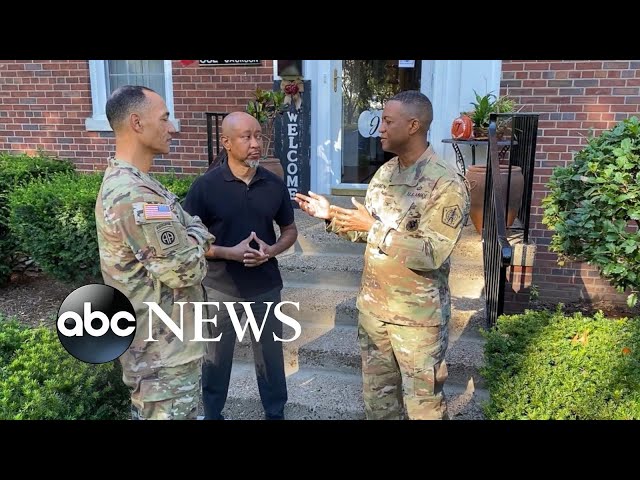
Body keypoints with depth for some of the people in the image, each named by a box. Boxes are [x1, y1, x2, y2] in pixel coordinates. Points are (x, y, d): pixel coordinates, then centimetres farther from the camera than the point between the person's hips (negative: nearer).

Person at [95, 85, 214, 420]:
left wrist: (191, 235, -11)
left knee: (148, 412, 25)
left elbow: (177, 234, 10)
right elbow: (187, 270, -24)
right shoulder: (135, 197, -27)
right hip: (165, 351, -10)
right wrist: (197, 236, -6)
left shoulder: (121, 180, 7)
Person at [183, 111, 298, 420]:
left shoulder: (275, 185, -3)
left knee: (270, 354, 16)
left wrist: (271, 251, -13)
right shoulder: (205, 186, -12)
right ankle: (212, 414, 38)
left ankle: (276, 413, 37)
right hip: (220, 288, -2)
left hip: (266, 286, 2)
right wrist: (229, 252, -21)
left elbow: (290, 230, 7)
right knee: (215, 357, 15)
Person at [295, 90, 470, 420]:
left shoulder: (447, 184, -19)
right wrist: (332, 216, -1)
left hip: (417, 315, -6)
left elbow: (430, 255, -26)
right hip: (372, 306, 7)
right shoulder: (384, 172, 5)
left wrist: (373, 227, -25)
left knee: (422, 401, 12)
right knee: (376, 392, 21)